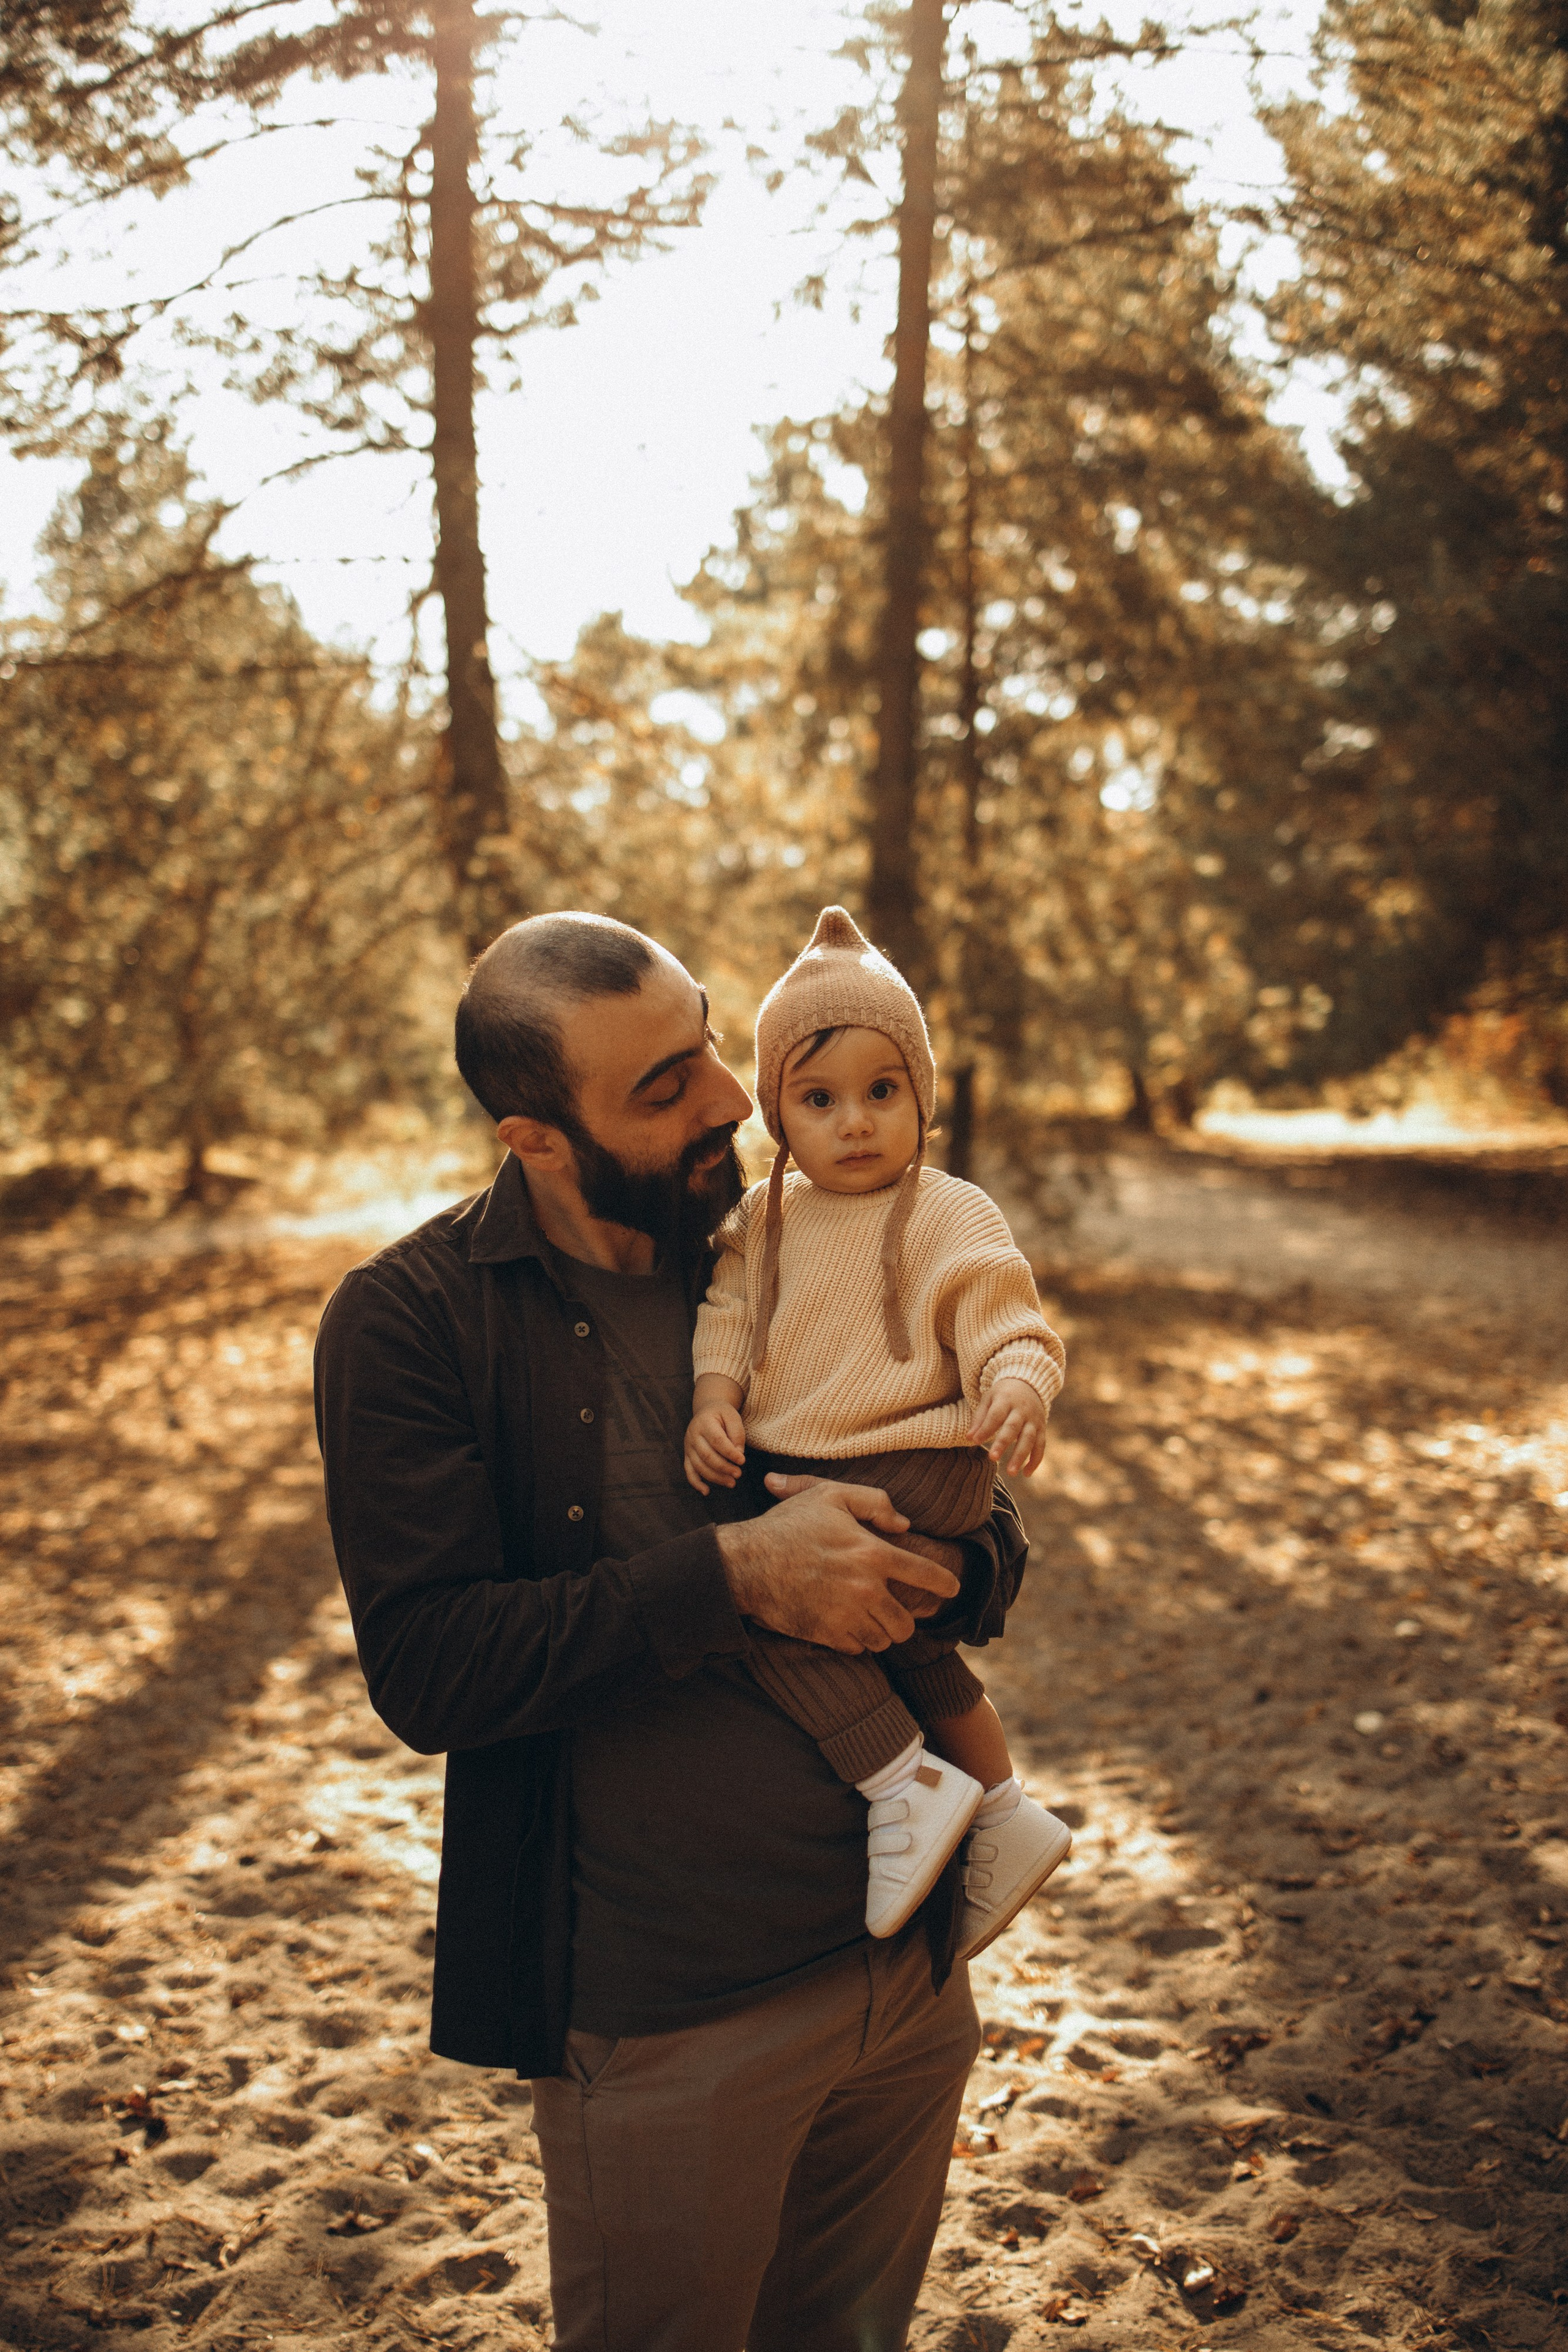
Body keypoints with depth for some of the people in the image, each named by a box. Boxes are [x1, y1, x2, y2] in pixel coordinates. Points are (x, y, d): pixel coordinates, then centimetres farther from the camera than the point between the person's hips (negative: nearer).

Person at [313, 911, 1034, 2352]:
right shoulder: (408, 1323, -12)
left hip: (909, 1958, 5)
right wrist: (732, 1575, -27)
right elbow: (427, 1666, -20)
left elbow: (996, 1542, 8)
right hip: (662, 2018, -4)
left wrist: (934, 1574, -16)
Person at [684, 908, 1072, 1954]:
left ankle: (910, 1783, -15)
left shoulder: (951, 1216, -8)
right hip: (797, 1471, 8)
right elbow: (728, 1311, 12)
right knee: (901, 1639, 17)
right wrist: (715, 1393, -7)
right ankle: (1003, 1811, 34)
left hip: (913, 1467, -7)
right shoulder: (763, 1218, 9)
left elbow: (1012, 1333, -11)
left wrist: (1020, 1392, -33)